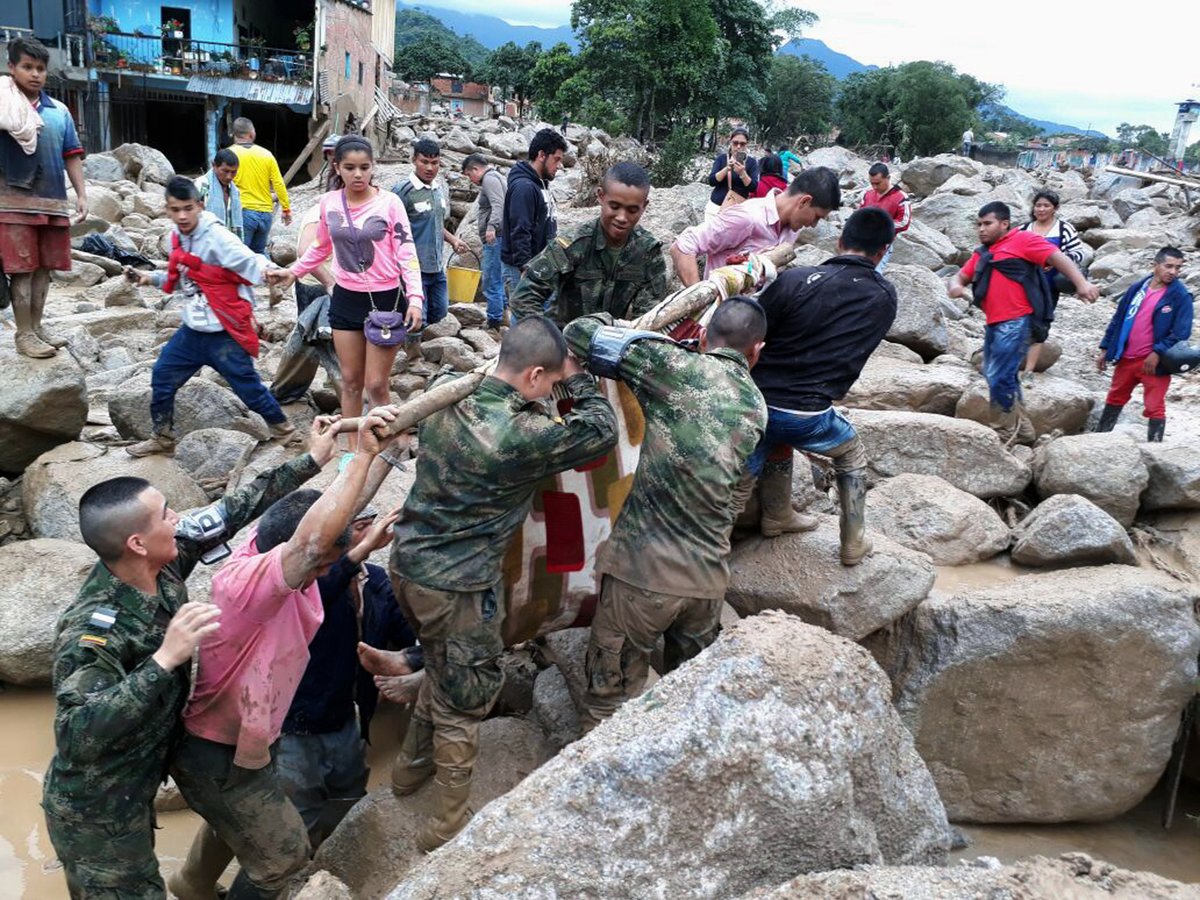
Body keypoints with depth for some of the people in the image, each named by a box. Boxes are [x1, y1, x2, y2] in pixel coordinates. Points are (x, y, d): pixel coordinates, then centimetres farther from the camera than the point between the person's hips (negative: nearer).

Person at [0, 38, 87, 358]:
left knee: (44, 267, 11)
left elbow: (72, 155, 12)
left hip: (53, 201, 4)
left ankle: (37, 326, 23)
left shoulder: (59, 111, 9)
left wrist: (81, 194, 6)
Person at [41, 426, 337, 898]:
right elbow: (76, 735, -40)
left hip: (133, 791, 7)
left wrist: (310, 461, 1)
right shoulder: (92, 628, -32)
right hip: (96, 812, -7)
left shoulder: (163, 564, -12)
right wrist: (165, 659, -46)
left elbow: (229, 512, -2)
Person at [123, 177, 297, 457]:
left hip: (224, 333, -8)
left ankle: (283, 429, 22)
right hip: (192, 330, 8)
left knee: (247, 384, 0)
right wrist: (150, 278, 12)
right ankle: (162, 438, 30)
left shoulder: (217, 237, -18)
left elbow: (250, 263, -28)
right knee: (162, 377, 12)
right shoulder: (177, 239, 6)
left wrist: (267, 271, -49)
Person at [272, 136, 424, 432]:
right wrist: (293, 271, 15)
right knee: (350, 381, 12)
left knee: (376, 384, -2)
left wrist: (415, 297, -23)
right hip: (345, 300, 4)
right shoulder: (328, 202, 1)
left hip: (386, 299, -4)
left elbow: (406, 252, -12)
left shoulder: (389, 202, -10)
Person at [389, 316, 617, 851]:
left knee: (441, 672, 31)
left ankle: (412, 766, 51)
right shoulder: (520, 435, -28)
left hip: (409, 563, 8)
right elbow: (600, 432, -15)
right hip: (456, 588, -8)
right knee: (463, 702, 12)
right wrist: (577, 379, 0)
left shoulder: (445, 391, -6)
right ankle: (447, 827, 28)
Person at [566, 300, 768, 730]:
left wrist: (609, 321, 17)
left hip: (642, 570, -4)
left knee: (610, 698, 11)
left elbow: (580, 334, -6)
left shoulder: (678, 367, -7)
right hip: (709, 577, 4)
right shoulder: (757, 409, 9)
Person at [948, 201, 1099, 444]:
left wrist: (1081, 283, -23)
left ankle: (1005, 433, -1)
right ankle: (1021, 430, 24)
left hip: (1016, 323, -9)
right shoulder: (982, 253, 22)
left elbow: (1058, 257, -9)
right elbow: (961, 276, 20)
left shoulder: (1023, 239, 0)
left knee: (999, 378, -13)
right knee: (996, 378, 14)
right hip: (993, 324, 9)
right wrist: (955, 286, -6)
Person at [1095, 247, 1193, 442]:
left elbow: (1181, 332, -13)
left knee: (1154, 408, -2)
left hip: (1153, 362, -5)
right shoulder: (1137, 289, 3)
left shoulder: (1181, 297, -9)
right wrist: (1105, 349, 9)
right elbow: (1117, 320, 10)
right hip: (1126, 358, 5)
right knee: (1114, 400, 19)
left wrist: (1158, 353, -20)